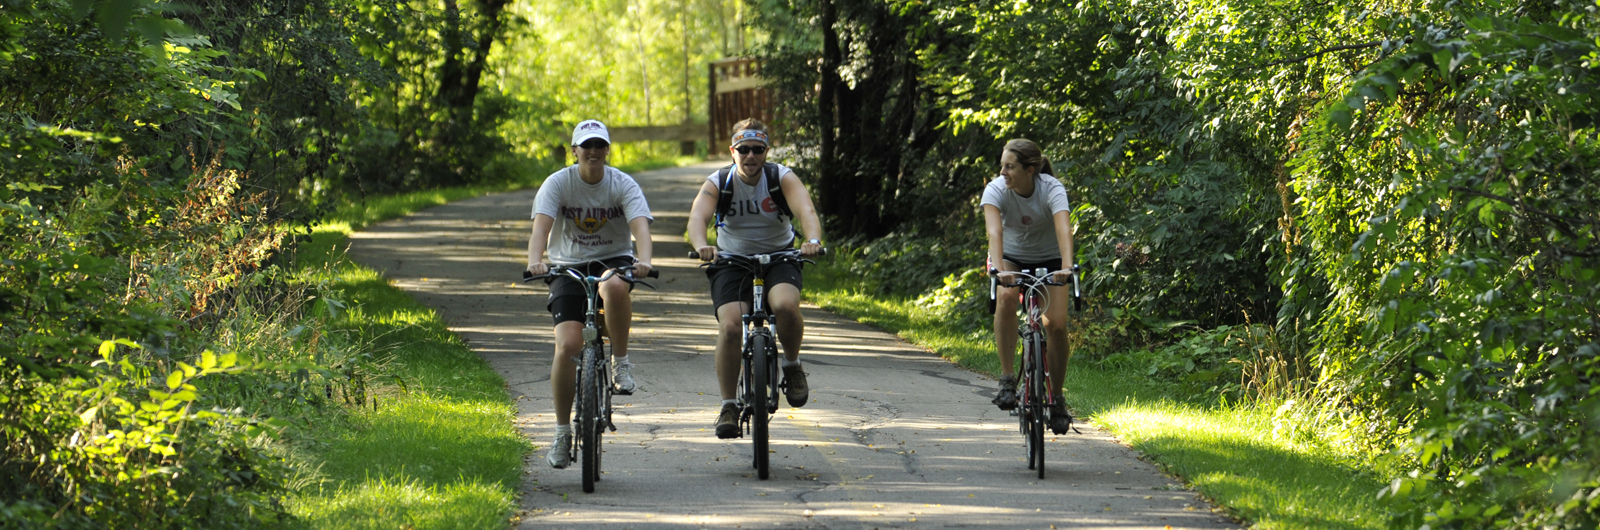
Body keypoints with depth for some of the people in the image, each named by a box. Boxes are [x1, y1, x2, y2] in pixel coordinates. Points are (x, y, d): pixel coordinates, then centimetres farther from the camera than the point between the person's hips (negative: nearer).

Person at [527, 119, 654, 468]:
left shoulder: (623, 185, -7)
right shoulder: (558, 183, -7)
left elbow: (641, 226, -21)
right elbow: (541, 226, -21)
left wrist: (644, 260, -42)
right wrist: (535, 259, -42)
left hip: (613, 261, 0)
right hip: (569, 268, 0)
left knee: (614, 287, -39)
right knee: (568, 345, -17)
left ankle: (621, 362, -17)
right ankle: (562, 432, -2)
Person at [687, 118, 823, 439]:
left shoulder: (782, 179, -10)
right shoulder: (718, 184, -9)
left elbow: (806, 210, -28)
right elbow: (697, 217, -26)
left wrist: (813, 240, -50)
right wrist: (701, 246, -49)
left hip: (779, 258, -1)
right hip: (732, 262, 1)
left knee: (785, 305, -33)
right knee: (730, 326, -22)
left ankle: (792, 365, -4)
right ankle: (728, 406, -10)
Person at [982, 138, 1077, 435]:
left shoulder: (1052, 190, -27)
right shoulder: (996, 190, -24)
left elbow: (1064, 229, -42)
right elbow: (994, 230, -40)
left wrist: (1067, 267, -60)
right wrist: (998, 269, -57)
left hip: (1048, 259, 0)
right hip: (1012, 258, 0)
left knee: (1057, 324, -18)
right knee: (1006, 297, -33)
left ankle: (1057, 397, 2)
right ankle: (1008, 378, -25)